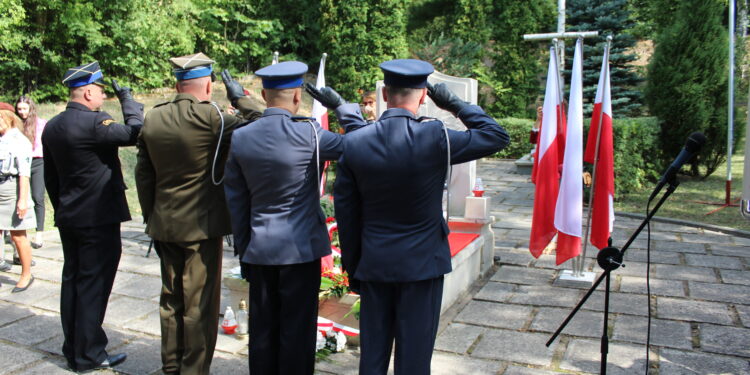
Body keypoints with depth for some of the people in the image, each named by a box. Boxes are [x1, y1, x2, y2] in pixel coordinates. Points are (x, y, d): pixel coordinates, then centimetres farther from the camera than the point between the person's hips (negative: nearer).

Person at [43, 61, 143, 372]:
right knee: (93, 285, 0)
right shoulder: (94, 123, -19)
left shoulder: (52, 126, 9)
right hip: (99, 218, -8)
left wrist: (62, 210, 22)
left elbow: (51, 178, 14)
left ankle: (73, 350, 25)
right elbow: (135, 132, -20)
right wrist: (128, 99, -6)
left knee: (72, 282, 14)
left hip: (68, 218, 8)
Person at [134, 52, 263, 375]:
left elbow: (143, 175, 8)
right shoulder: (210, 118, -17)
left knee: (171, 298, 18)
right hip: (202, 226, -6)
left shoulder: (152, 119, 3)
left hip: (165, 225, 6)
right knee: (200, 303, 4)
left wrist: (151, 219, 16)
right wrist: (240, 98, -2)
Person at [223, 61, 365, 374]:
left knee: (263, 329, 15)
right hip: (301, 247, -4)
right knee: (297, 330, 6)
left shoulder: (240, 138, 0)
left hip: (259, 250, 5)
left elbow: (236, 201, 6)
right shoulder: (308, 133, -15)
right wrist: (340, 105, 1)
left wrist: (243, 249, 15)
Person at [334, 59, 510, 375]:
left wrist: (352, 266, 11)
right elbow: (497, 136, -3)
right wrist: (454, 103, 2)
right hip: (422, 264, -3)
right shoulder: (435, 136, -15)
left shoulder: (353, 143, -6)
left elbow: (346, 213, 0)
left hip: (373, 264, 3)